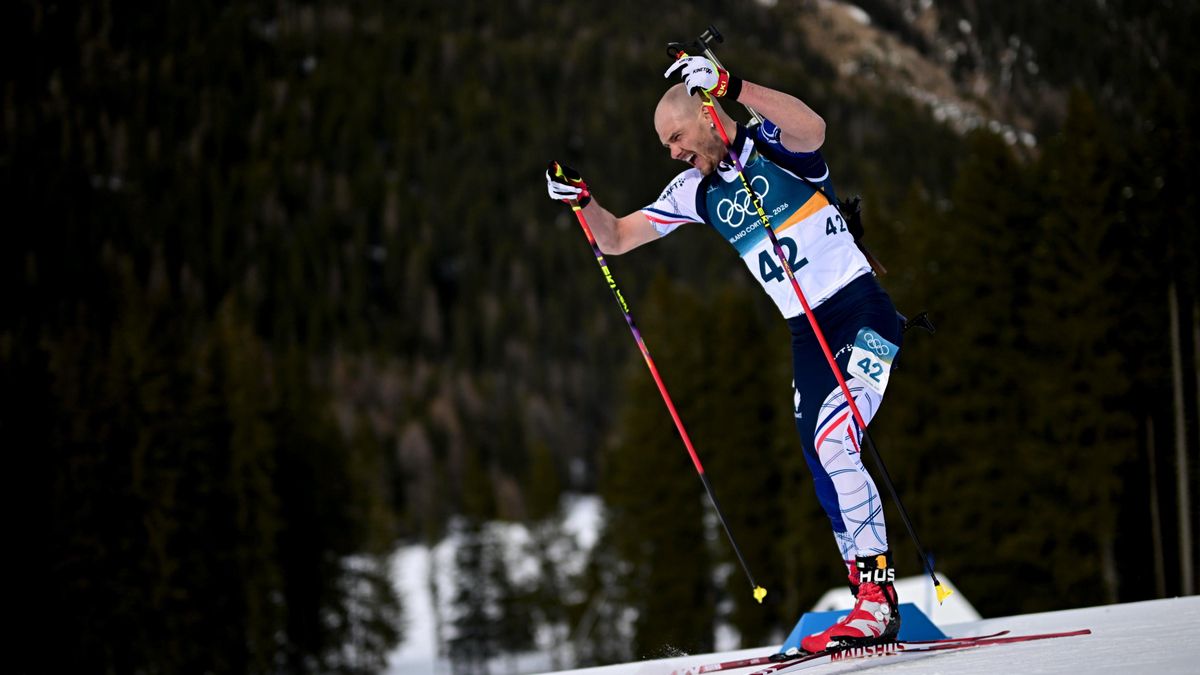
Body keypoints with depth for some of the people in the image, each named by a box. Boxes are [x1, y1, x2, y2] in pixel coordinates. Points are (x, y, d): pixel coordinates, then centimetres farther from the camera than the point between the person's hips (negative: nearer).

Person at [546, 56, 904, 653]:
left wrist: (730, 87, -40)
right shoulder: (696, 190, 11)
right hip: (807, 335, 7)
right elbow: (615, 238, 13)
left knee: (832, 443, -23)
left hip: (862, 306, -7)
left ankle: (876, 594, -22)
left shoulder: (773, 143, -7)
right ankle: (875, 609, 9)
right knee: (824, 469, 2)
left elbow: (814, 129, -32)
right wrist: (582, 201, -7)